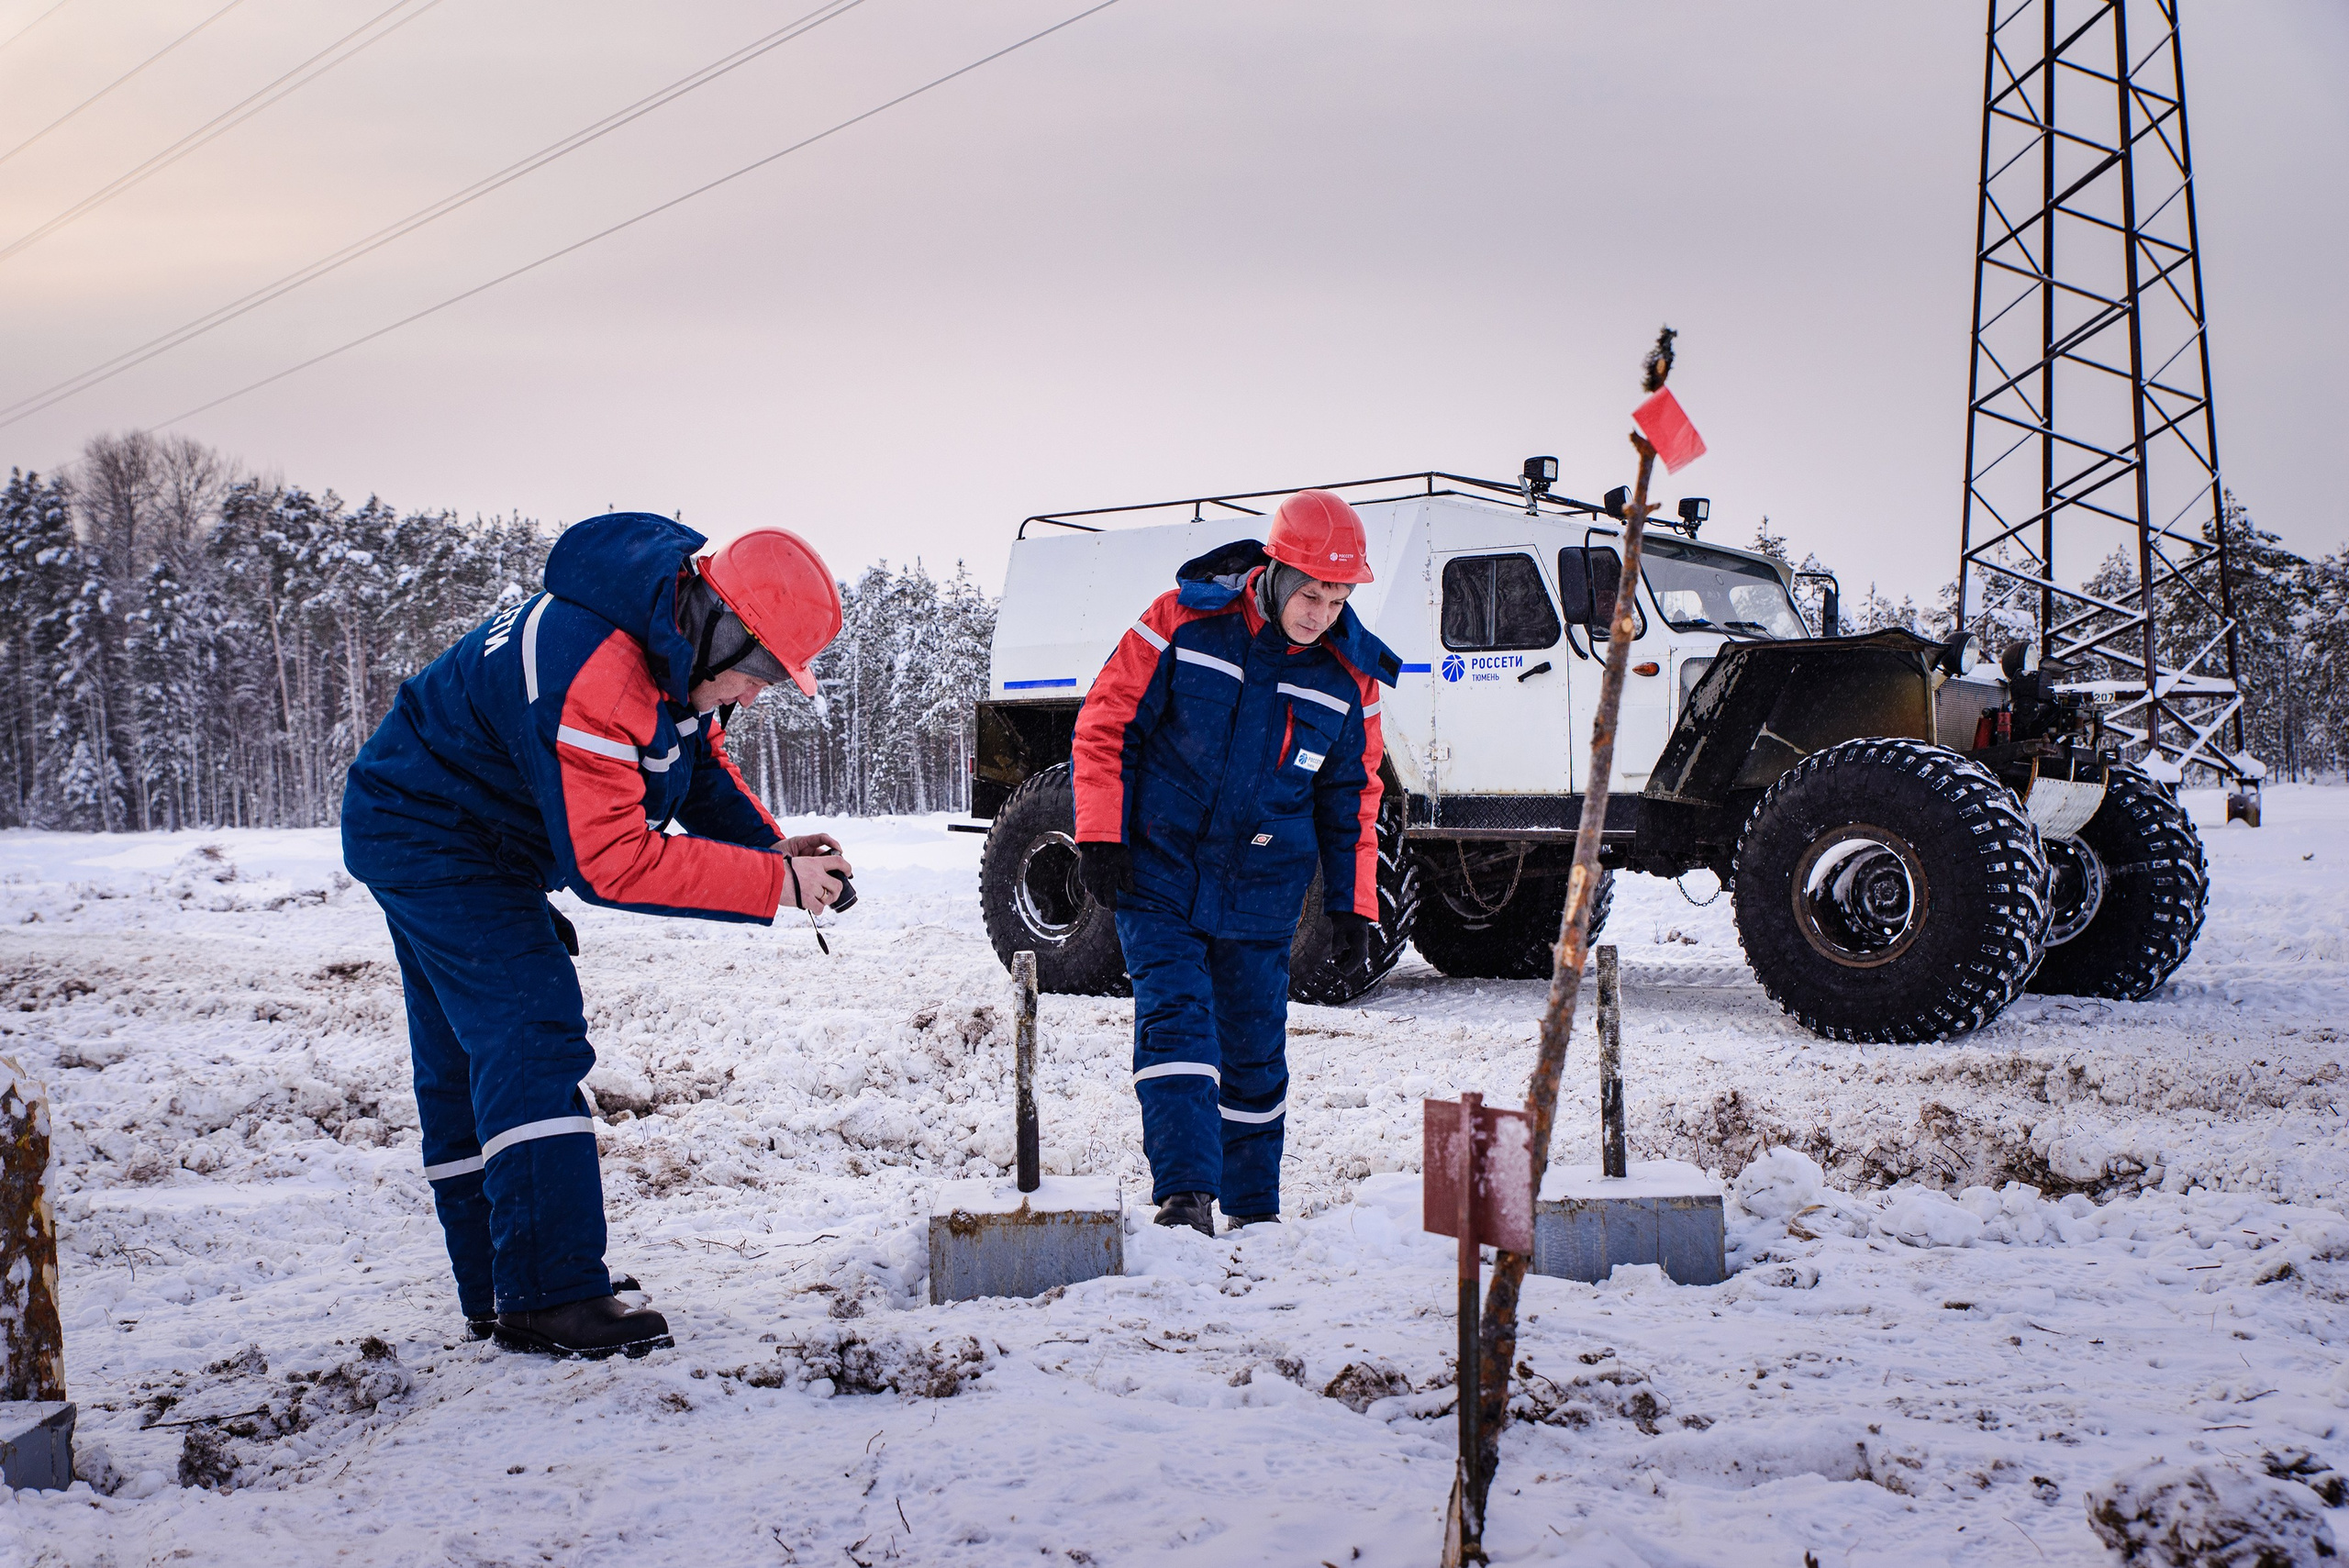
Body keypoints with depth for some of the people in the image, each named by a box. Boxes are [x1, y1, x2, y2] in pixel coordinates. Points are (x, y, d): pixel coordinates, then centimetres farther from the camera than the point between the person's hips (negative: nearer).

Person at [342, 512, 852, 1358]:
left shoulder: (672, 641, -3)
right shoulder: (592, 675, -35)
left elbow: (701, 761, 10)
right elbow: (610, 860, -35)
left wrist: (771, 847, -8)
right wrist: (774, 883, -32)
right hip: (435, 841, -10)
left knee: (467, 1065, 12)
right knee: (535, 1045, -16)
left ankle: (499, 1292, 19)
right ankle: (552, 1300, -16)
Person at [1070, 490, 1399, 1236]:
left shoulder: (1348, 677, -1)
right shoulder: (1182, 623, -11)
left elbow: (1351, 798, 10)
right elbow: (1106, 723, -5)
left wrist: (1352, 905, 8)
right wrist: (1101, 836, -9)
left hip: (1261, 894, 3)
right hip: (1159, 874, -3)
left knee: (1255, 1051, 8)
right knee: (1175, 1019, -15)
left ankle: (1253, 1211, 21)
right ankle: (1184, 1195, -19)